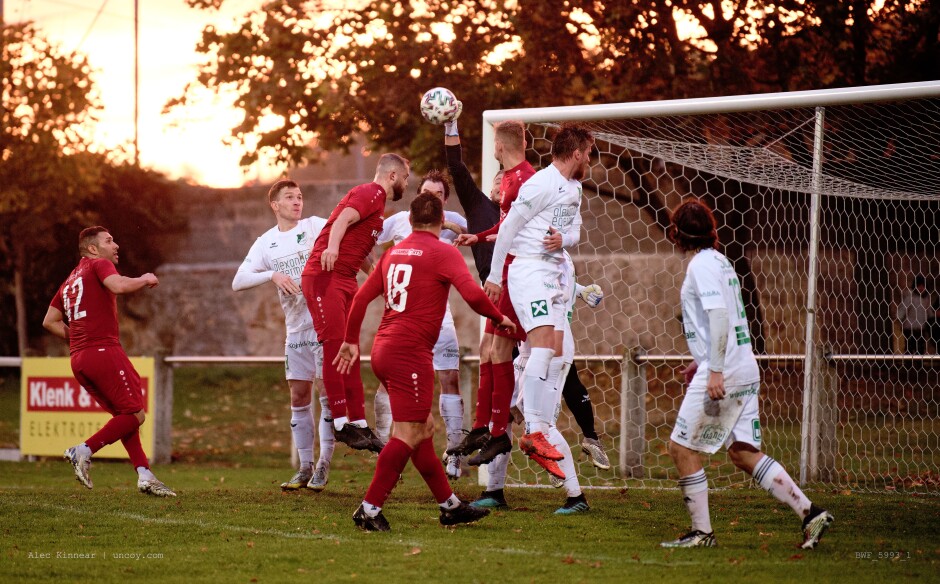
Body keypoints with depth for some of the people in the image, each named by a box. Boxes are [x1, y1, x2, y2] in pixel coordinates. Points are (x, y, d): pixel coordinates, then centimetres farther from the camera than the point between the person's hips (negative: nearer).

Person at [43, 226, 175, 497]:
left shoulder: (70, 281, 24)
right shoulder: (99, 264, 1)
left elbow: (50, 321, 23)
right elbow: (119, 285, -20)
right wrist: (144, 280, -3)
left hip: (79, 360, 9)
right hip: (104, 351, -9)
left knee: (124, 416, 13)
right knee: (135, 415, -5)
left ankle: (144, 476, 5)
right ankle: (84, 451, -12)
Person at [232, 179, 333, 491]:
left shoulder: (314, 227, -2)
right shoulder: (266, 244, 6)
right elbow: (238, 281, -4)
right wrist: (272, 275, -19)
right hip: (296, 329, 4)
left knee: (325, 390, -7)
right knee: (299, 397, 6)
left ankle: (323, 465, 1)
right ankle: (305, 468, 15)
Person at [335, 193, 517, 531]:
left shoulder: (394, 252, 15)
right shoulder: (443, 253, -5)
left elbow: (362, 297, 17)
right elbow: (473, 295, -17)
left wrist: (351, 341, 25)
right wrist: (500, 319, -1)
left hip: (383, 349, 8)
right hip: (410, 352, -8)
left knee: (423, 428, 14)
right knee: (408, 435, -6)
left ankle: (450, 506, 21)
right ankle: (369, 510, -10)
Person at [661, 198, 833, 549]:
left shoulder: (702, 264, -9)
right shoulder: (719, 261, 18)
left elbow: (719, 316, -20)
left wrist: (715, 369, -24)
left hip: (724, 373, -9)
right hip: (745, 371, 9)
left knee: (682, 448, 0)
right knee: (743, 453, 7)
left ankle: (701, 531, 2)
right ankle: (809, 513, 0)